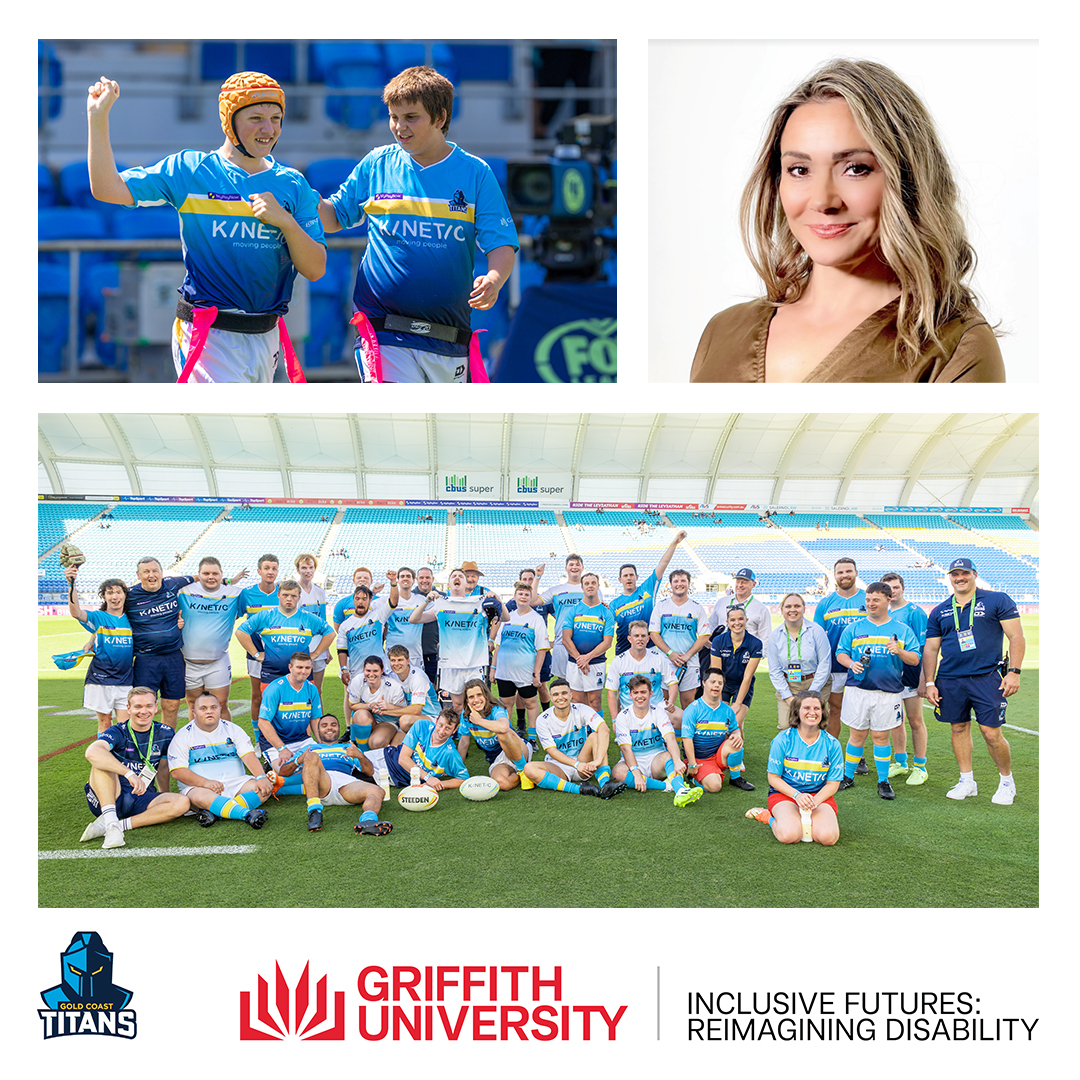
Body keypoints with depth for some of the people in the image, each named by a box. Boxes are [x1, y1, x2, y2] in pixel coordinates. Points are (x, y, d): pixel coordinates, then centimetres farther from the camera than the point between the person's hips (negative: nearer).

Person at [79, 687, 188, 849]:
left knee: (182, 802, -24)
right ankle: (111, 822, -38)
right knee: (101, 760, -28)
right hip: (108, 799, -3)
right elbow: (92, 752, -32)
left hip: (141, 800, 3)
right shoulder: (118, 732, -9)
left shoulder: (165, 734, 4)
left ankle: (121, 824, -26)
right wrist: (129, 774, -42)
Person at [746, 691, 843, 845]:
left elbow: (833, 783, 1)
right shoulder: (783, 740, -8)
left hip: (820, 795, 2)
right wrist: (797, 795, -20)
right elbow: (773, 777, -3)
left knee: (828, 837, -27)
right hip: (785, 793, -2)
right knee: (789, 835, -31)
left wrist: (814, 801, -18)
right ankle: (770, 818, 3)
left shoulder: (832, 744, -2)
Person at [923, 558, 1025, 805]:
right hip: (949, 680, 4)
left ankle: (1006, 781, 17)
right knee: (959, 728, 10)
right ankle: (967, 781, 23)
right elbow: (931, 649, 13)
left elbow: (1016, 637, -1)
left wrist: (1014, 672, -10)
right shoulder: (939, 612, 11)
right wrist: (929, 683, 6)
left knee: (991, 733, -5)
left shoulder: (998, 601, 2)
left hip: (987, 678, -4)